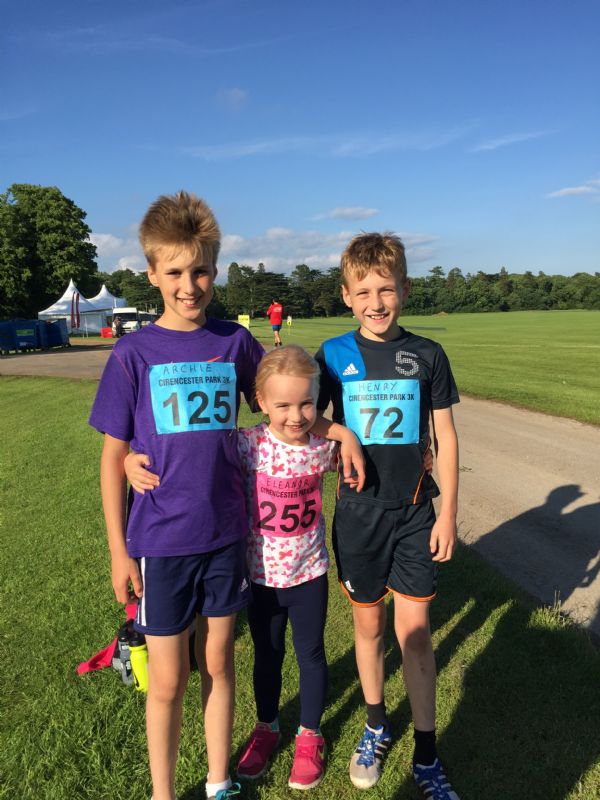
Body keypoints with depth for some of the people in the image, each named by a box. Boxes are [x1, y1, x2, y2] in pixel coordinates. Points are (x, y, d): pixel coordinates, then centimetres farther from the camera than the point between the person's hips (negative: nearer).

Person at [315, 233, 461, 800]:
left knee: (415, 632, 5)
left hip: (415, 514, 0)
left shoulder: (427, 355, -3)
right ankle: (376, 726, 38)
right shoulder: (333, 356, -4)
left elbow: (445, 439, 2)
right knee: (368, 625, 15)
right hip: (358, 515, 1)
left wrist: (448, 514, -1)